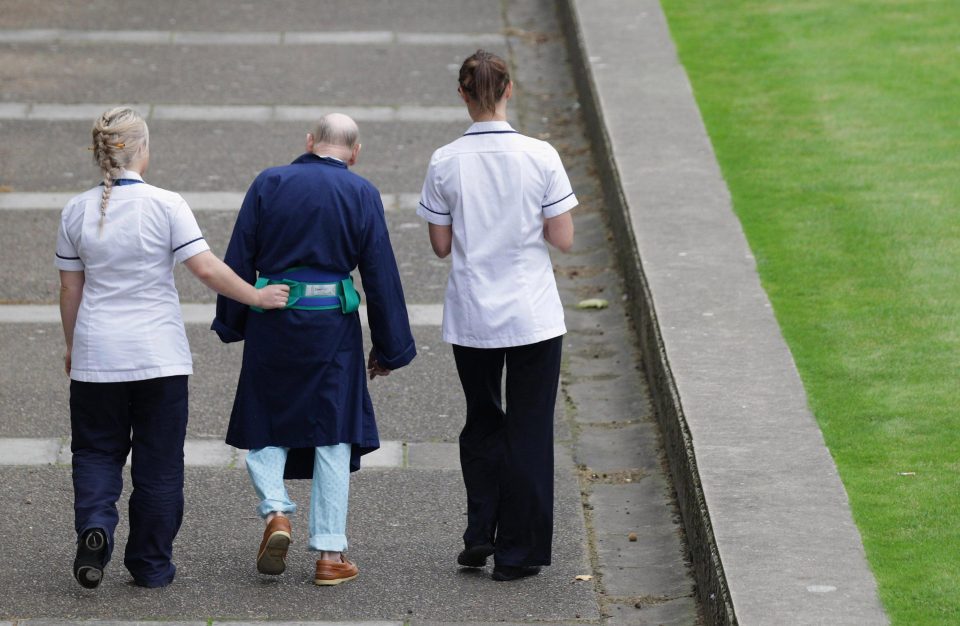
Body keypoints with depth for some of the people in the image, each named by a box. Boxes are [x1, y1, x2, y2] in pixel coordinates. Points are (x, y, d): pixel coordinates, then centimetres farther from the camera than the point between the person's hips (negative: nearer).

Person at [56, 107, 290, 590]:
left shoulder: (77, 211, -1)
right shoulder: (164, 204, -10)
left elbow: (70, 289, 7)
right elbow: (206, 268, -14)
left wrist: (72, 347, 19)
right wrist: (256, 297, -2)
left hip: (97, 354, 2)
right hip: (159, 357, -2)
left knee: (96, 450, 14)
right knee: (158, 460, 9)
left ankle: (94, 527, -13)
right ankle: (151, 564, 14)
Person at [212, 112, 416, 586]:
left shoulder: (268, 184, 0)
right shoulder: (361, 195, -2)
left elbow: (238, 260, 1)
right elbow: (381, 275, -1)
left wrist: (232, 323, 11)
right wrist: (389, 348, 7)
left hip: (270, 324, 1)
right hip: (332, 326, -1)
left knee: (266, 429, 16)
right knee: (333, 434, 7)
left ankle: (275, 511, -8)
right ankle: (329, 553, 7)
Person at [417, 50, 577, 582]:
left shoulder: (445, 164, -7)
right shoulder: (540, 157, -11)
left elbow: (441, 245, -1)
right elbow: (563, 240, -6)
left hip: (470, 318, 2)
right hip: (532, 316, -2)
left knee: (481, 421, 21)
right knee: (528, 430, 8)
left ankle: (479, 535, 14)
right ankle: (516, 553, 11)